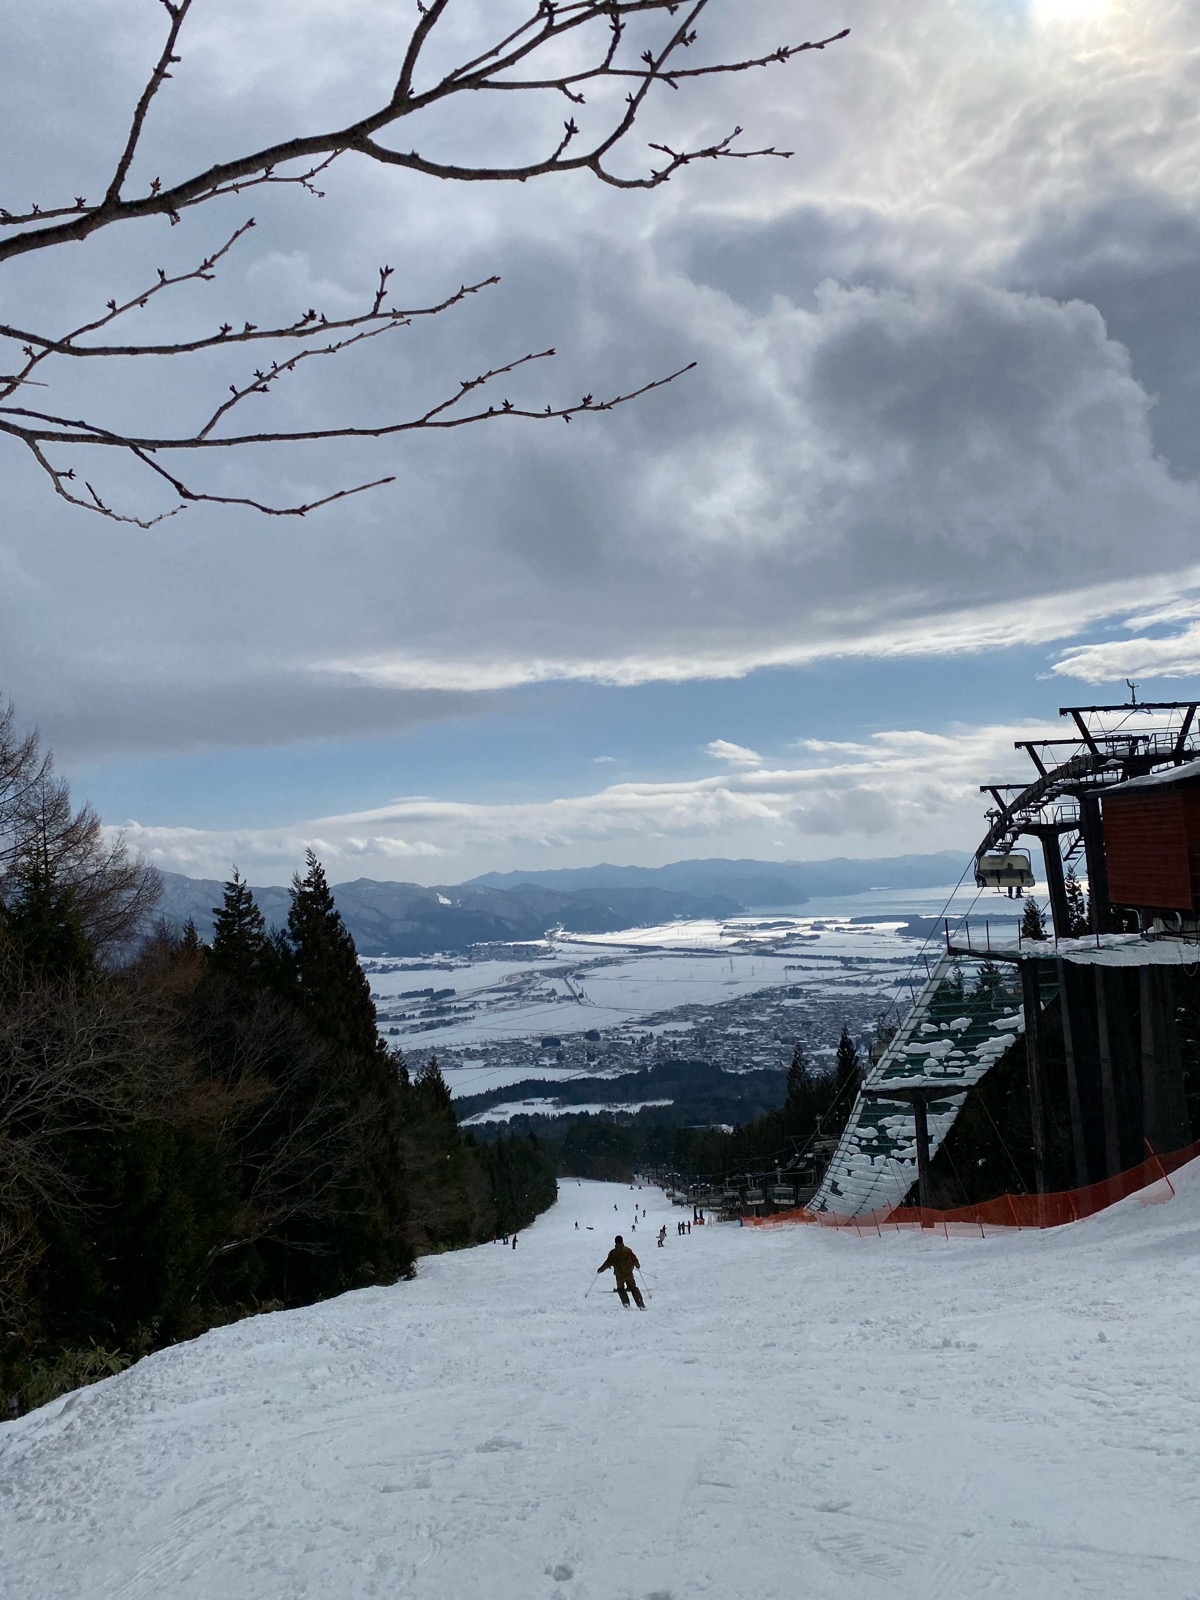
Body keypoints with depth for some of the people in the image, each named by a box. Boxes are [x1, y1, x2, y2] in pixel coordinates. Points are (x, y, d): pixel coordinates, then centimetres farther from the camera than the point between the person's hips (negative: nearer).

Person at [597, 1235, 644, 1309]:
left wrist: (600, 1269, 7)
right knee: (633, 1288, 12)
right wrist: (637, 1265, 25)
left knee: (620, 1289, 20)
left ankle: (626, 1303, 0)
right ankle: (641, 1305, 3)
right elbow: (634, 1259, 3)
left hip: (619, 1275, -1)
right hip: (629, 1273, 1)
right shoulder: (628, 1250, -2)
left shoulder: (613, 1252, -6)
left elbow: (608, 1263, -6)